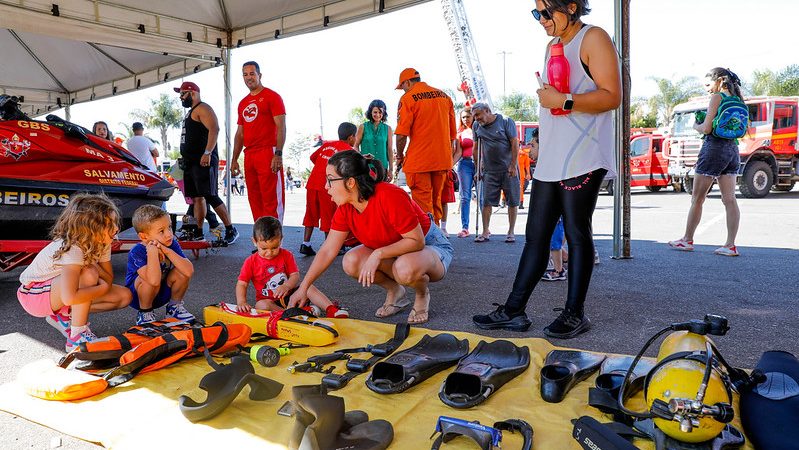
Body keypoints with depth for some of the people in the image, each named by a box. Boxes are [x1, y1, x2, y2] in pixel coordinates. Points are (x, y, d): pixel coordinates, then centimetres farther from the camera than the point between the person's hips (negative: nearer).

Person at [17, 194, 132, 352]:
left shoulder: (102, 243, -11)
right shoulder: (72, 249, -33)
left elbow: (109, 280, -9)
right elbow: (69, 297, -44)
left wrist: (94, 265, -27)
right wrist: (104, 288, -30)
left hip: (60, 293, 8)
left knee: (124, 296, -6)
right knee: (88, 275, -35)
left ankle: (64, 316, 7)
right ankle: (77, 337, -24)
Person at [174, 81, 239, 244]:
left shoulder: (202, 108, -7)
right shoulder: (190, 112, 25)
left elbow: (214, 129, -21)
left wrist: (208, 153, -28)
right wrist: (185, 158, 23)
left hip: (204, 161, -10)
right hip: (191, 162, 10)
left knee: (210, 196, -14)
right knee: (197, 197, 9)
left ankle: (231, 230, -7)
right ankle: (199, 231, 12)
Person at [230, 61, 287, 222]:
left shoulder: (272, 96, -1)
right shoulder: (243, 103, 20)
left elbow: (281, 127, -9)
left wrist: (278, 154, -20)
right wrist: (234, 160, 18)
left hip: (267, 153, -7)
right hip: (249, 156, 7)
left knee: (271, 199, -9)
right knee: (254, 200, 8)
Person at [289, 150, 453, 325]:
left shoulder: (390, 197, -32)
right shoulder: (345, 208, -10)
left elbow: (417, 241, -28)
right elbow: (327, 251, -6)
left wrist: (378, 253, -36)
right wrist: (303, 288, -8)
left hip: (430, 246, -6)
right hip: (392, 251, 6)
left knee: (405, 268, -40)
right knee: (351, 262, -19)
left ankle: (422, 293, -3)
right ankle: (394, 291, 6)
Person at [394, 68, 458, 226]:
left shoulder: (408, 98, -6)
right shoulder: (444, 96, 12)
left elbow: (402, 133, -13)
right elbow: (452, 132, 15)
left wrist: (400, 156, 0)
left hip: (419, 160, -6)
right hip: (442, 159, 6)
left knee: (422, 202, 1)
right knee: (436, 200, 16)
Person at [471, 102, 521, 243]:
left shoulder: (506, 122, -5)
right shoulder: (477, 126, 7)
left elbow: (515, 143, -8)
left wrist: (513, 165, -13)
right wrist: (480, 162, 12)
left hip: (508, 169, -3)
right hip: (489, 170, 3)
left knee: (512, 201, 1)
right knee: (486, 201, -1)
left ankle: (511, 232, 11)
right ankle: (485, 232, 7)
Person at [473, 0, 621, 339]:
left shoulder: (593, 38, -4)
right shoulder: (554, 44, 21)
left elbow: (612, 97, -13)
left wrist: (563, 101, -20)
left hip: (582, 159, -8)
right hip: (550, 159, 8)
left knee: (577, 234, -2)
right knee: (535, 235, 7)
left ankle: (575, 313, 9)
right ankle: (514, 310, 11)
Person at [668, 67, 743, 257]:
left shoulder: (716, 97, -9)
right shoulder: (737, 99, 13)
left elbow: (706, 129, -15)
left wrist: (696, 125, 6)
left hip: (714, 148, -7)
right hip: (733, 150, 7)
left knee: (697, 198, 4)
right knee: (730, 199, 3)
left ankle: (687, 240, 14)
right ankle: (730, 245, 0)